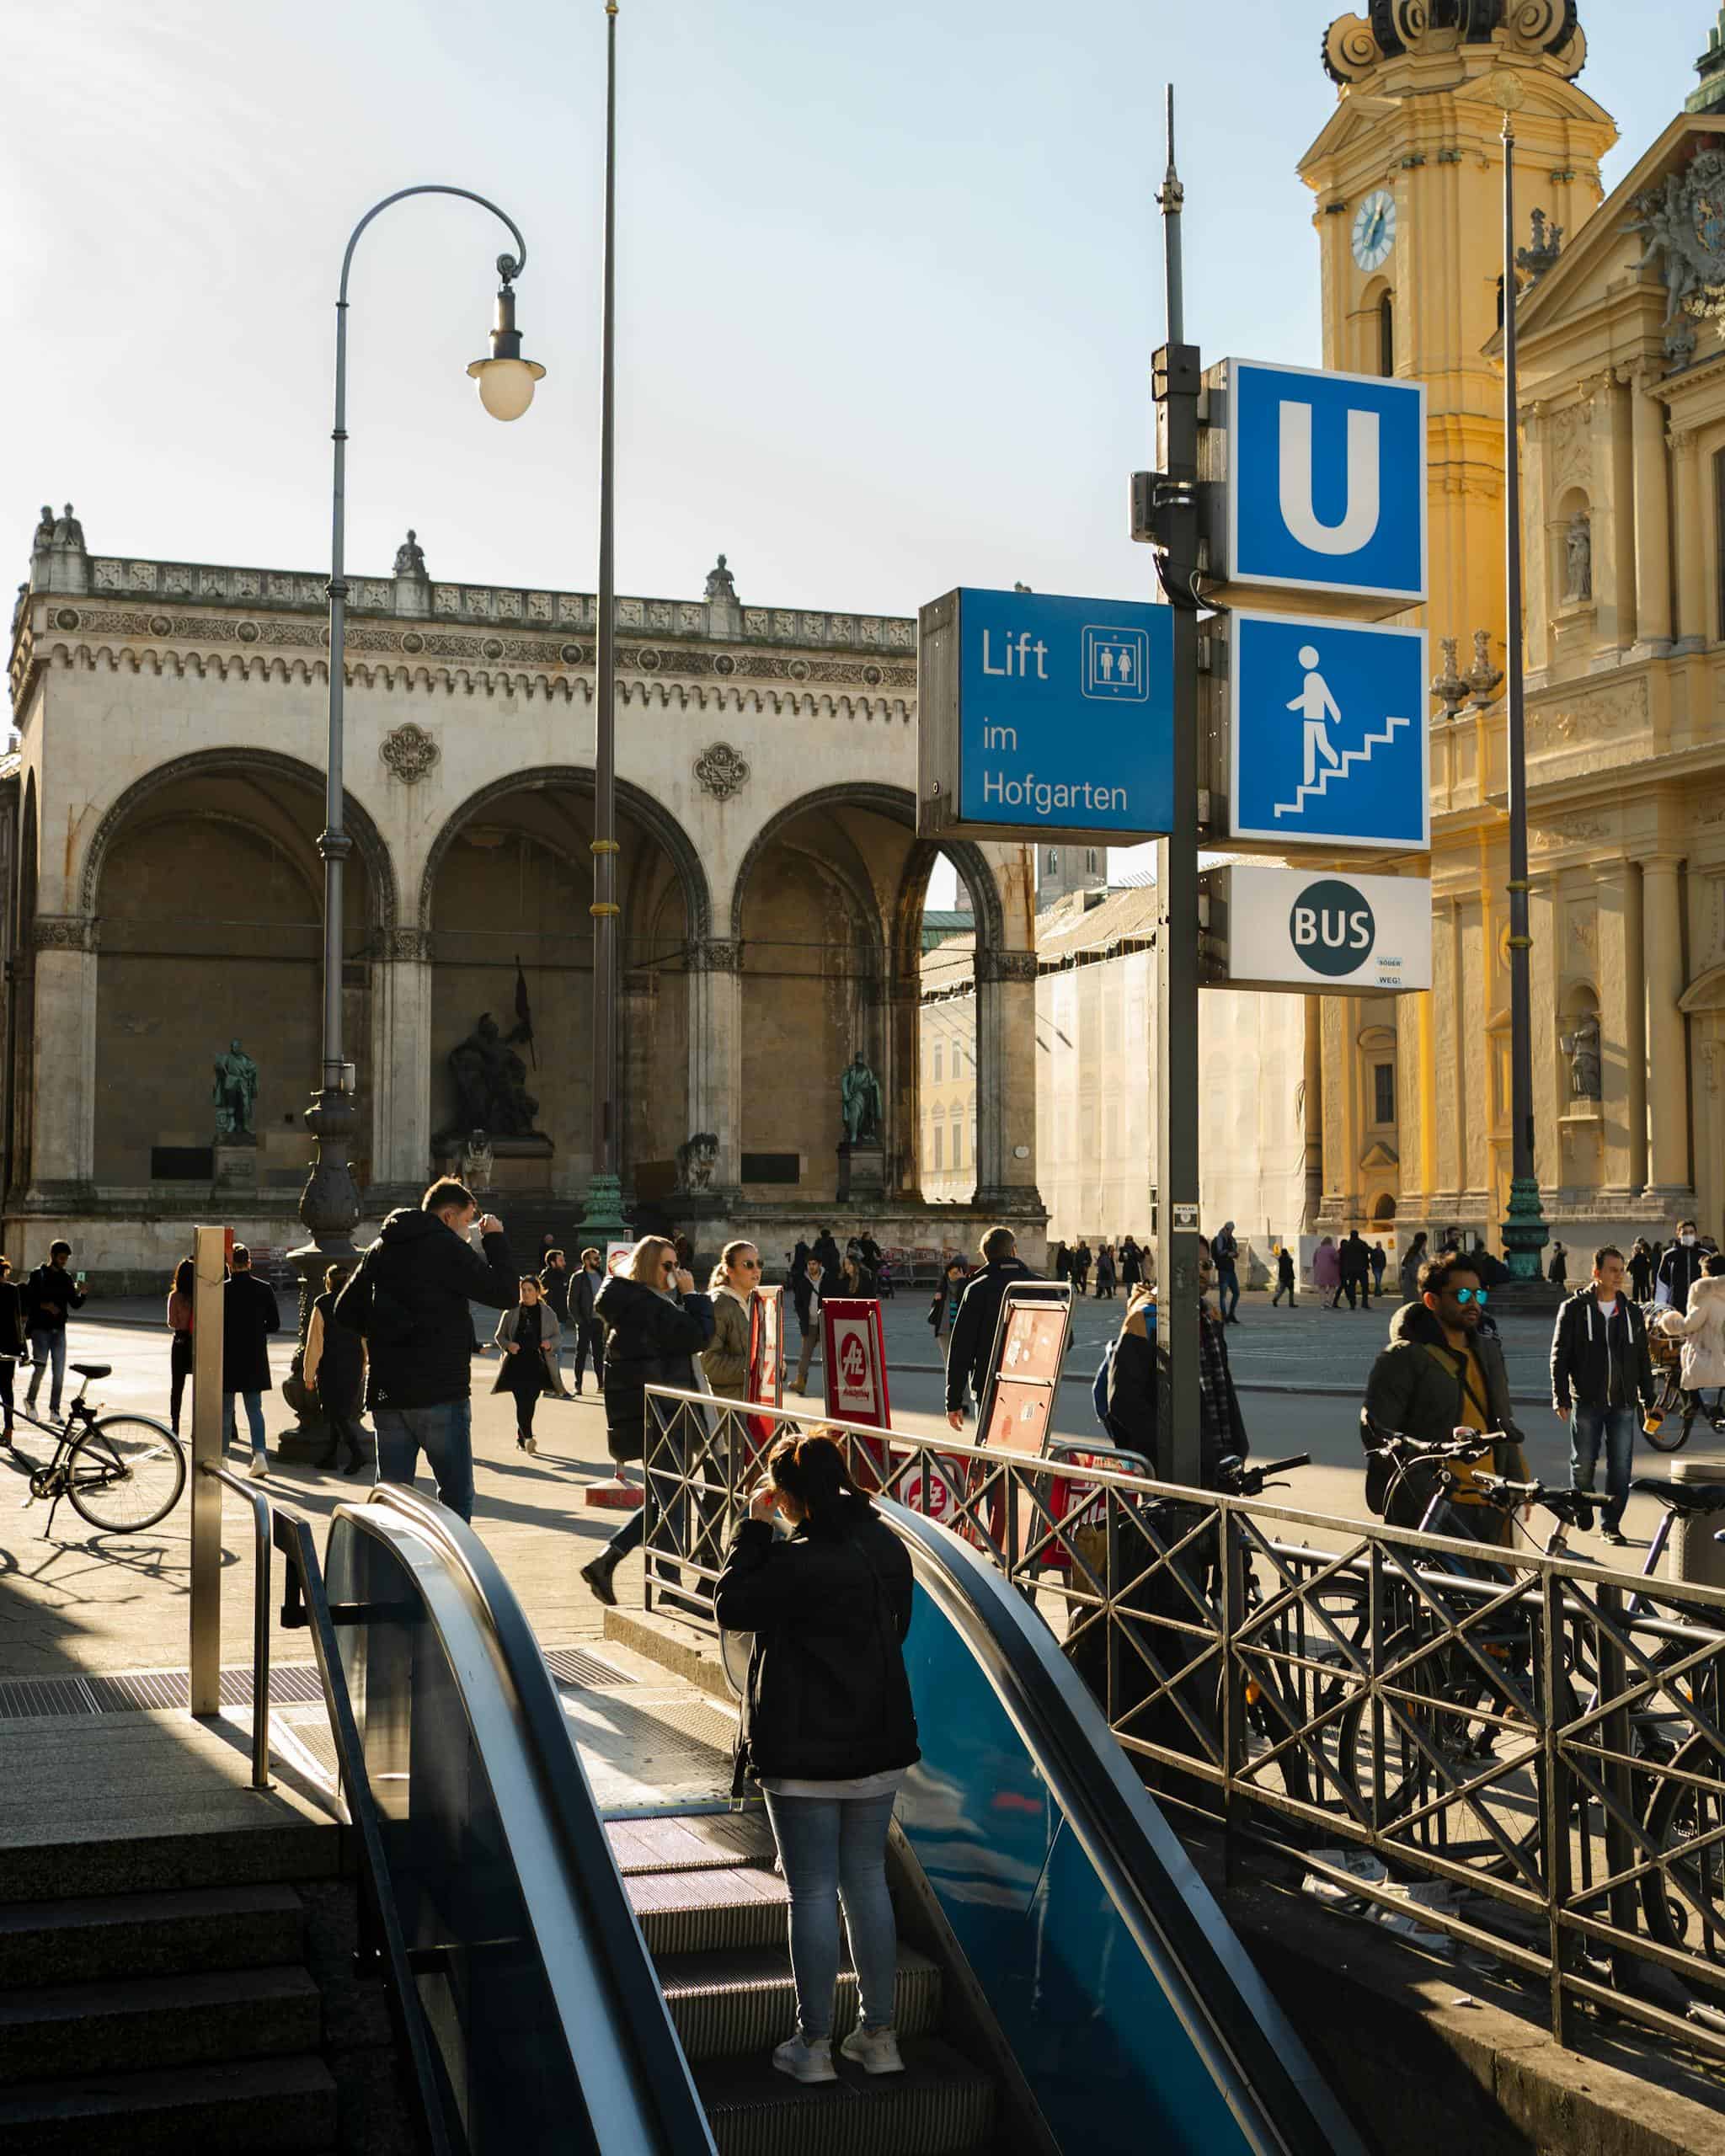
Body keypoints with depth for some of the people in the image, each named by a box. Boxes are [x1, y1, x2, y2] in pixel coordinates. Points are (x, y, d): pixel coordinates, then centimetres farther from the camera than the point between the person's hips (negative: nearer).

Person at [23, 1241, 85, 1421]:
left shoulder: (66, 1278, 10)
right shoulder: (38, 1275, -1)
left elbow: (75, 1305, 6)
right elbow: (25, 1299, -5)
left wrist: (81, 1293, -13)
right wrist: (44, 1305, -19)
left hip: (58, 1330, 4)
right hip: (40, 1328, -4)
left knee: (59, 1371, -1)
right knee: (40, 1366, -11)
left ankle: (54, 1410, 5)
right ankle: (30, 1400, 14)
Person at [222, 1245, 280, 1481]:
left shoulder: (222, 1291, -11)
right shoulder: (263, 1289, -2)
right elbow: (274, 1324, 1)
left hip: (228, 1358, -2)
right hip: (255, 1359, 2)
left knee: (225, 1410, 10)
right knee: (254, 1408, 7)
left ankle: (222, 1457, 16)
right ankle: (259, 1454, -9)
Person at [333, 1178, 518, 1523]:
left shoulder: (380, 1248, 13)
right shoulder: (446, 1248, -9)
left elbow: (346, 1311, 17)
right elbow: (505, 1292, -10)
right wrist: (496, 1240, 2)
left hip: (386, 1392, 7)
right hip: (439, 1392, -7)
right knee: (456, 1494, 1)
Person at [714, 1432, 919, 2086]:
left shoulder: (799, 1562, -22)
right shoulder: (886, 1546, 1)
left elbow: (732, 1605, -10)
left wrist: (754, 1526, -6)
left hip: (806, 1754, -7)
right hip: (880, 1745, 7)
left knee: (813, 1893, 3)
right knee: (868, 1883, 15)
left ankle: (813, 2045, 12)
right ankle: (878, 2036, 22)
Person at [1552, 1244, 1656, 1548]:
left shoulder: (1631, 1313, 10)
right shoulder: (1574, 1309, -1)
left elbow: (1643, 1361, 15)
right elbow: (1559, 1356, -1)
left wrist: (1649, 1401, 11)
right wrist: (1561, 1398, -7)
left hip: (1622, 1402, 3)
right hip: (1586, 1401, -3)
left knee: (1620, 1466, 1)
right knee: (1583, 1464, 4)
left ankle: (1611, 1523, 9)